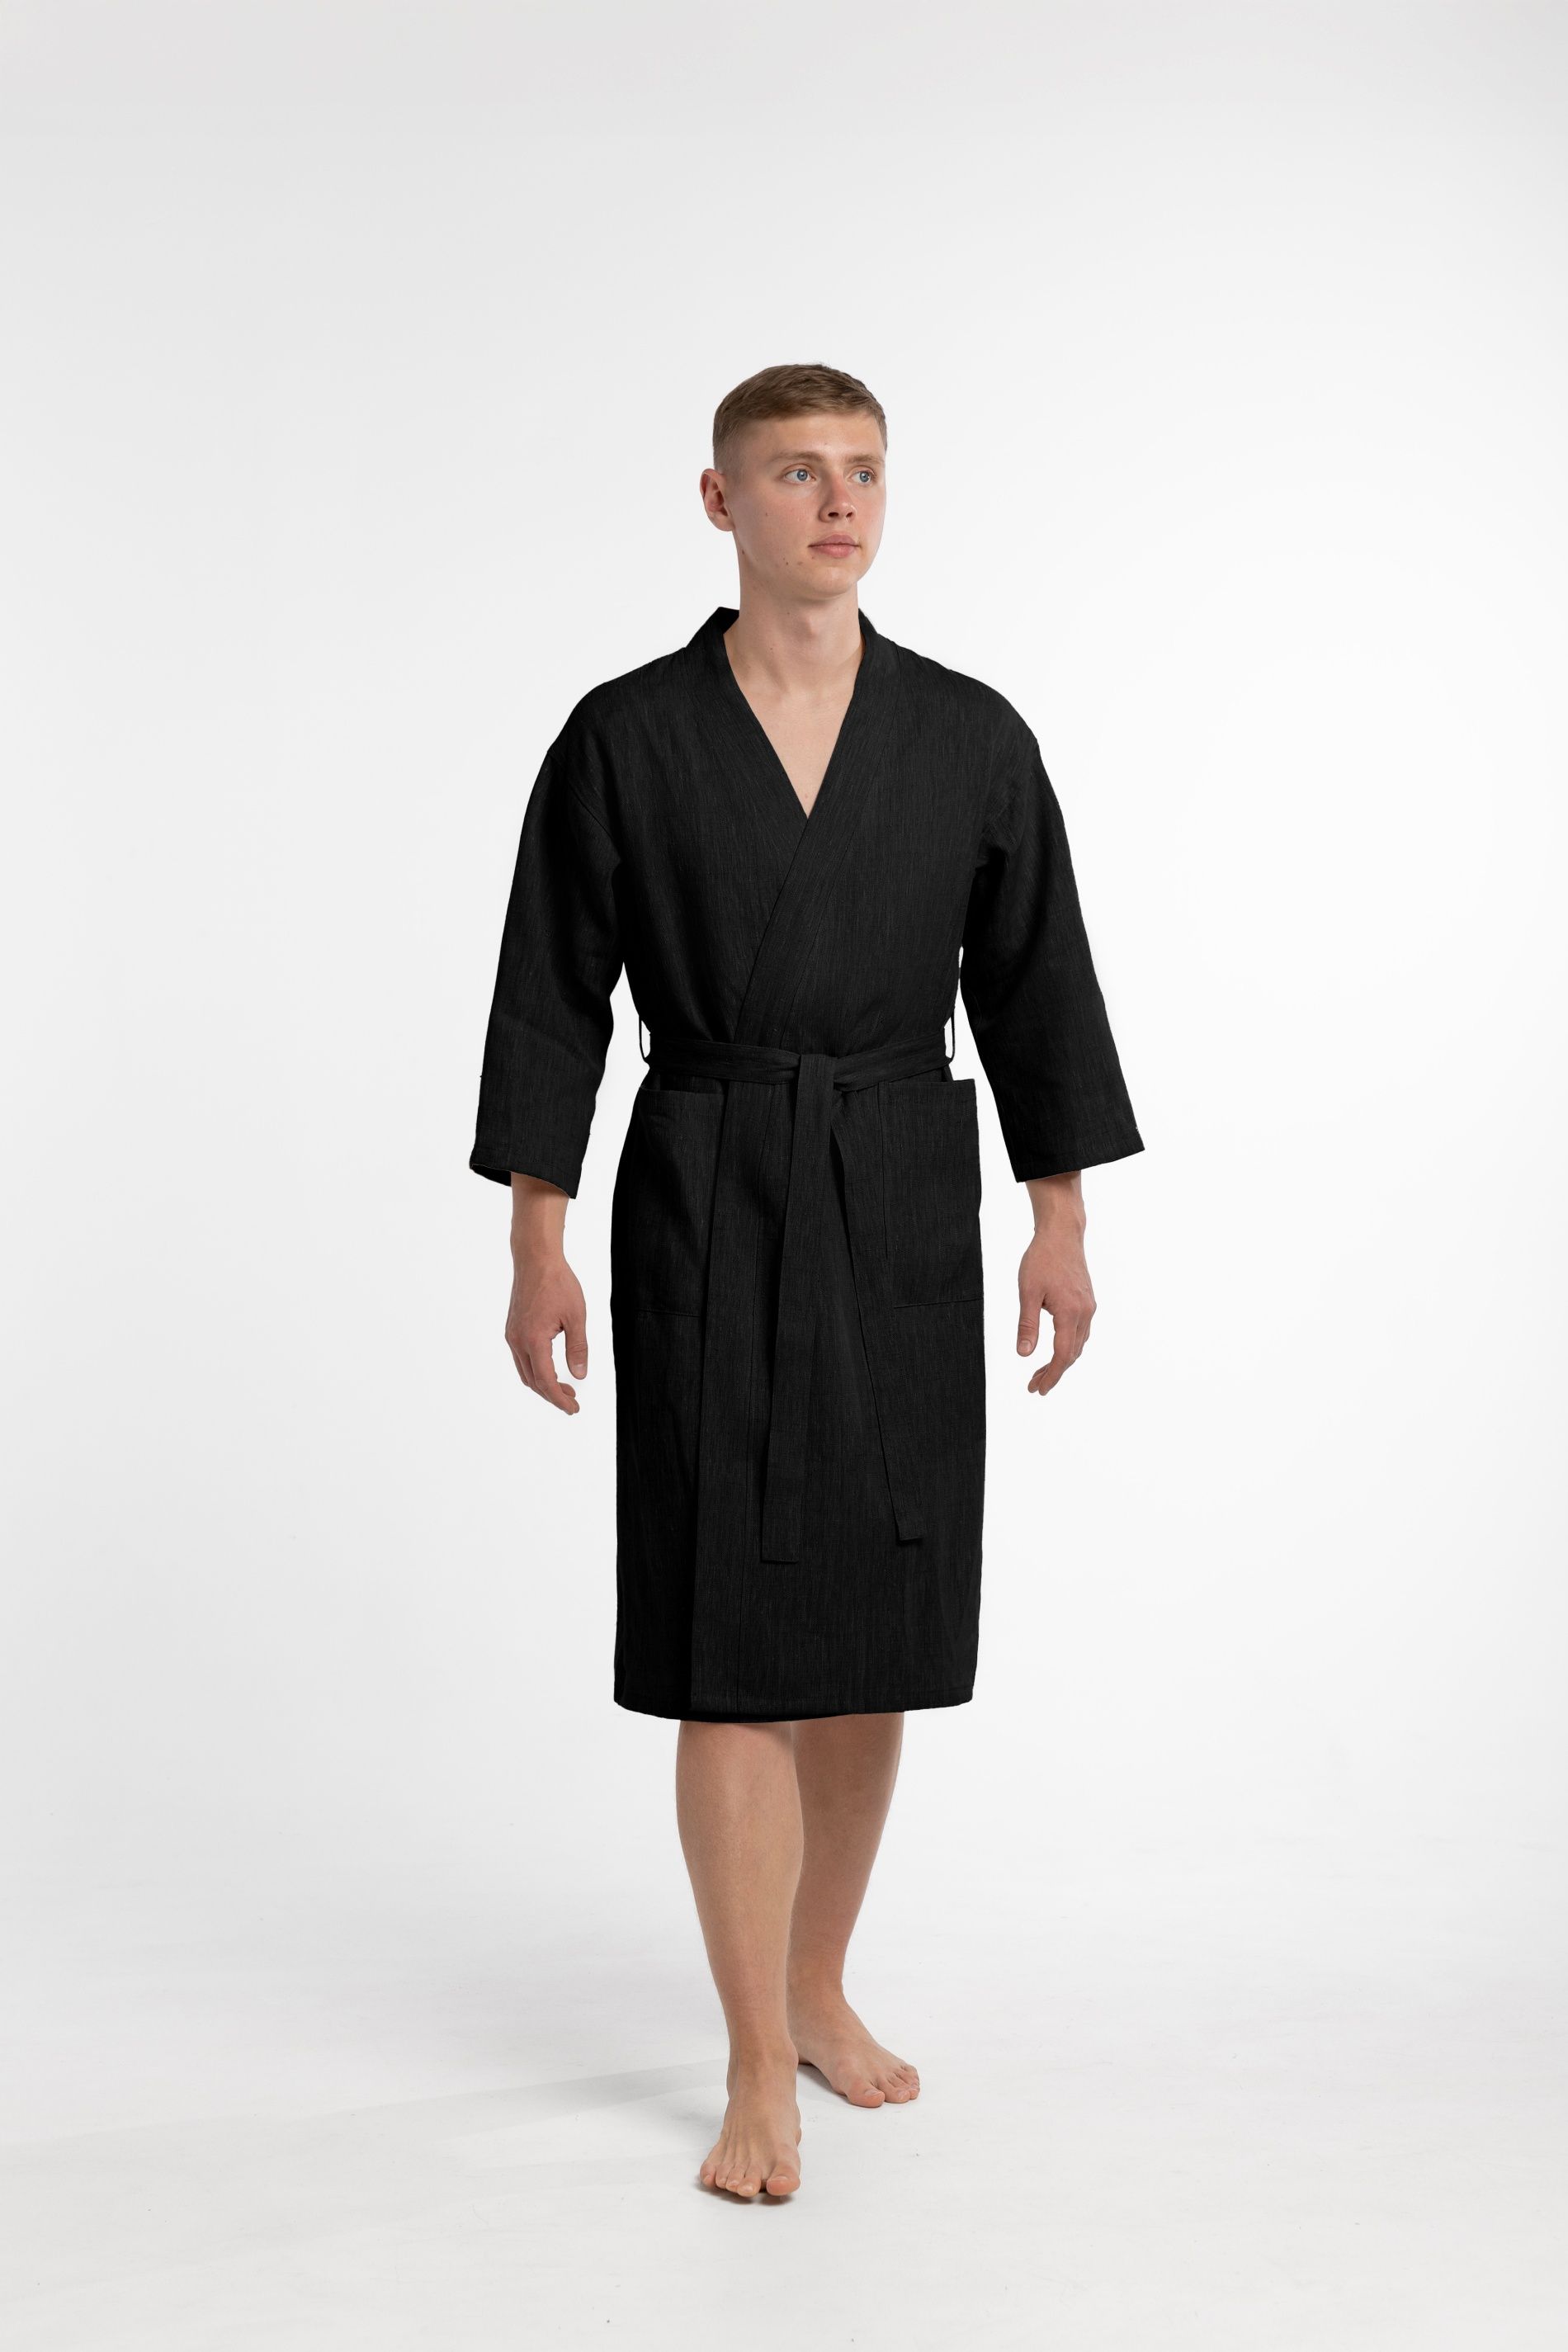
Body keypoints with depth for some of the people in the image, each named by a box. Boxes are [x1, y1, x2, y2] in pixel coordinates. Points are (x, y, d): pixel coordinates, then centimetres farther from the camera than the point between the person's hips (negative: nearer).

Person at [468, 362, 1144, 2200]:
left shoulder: (971, 738, 3)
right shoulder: (625, 738, -3)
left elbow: (1033, 983, 7)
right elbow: (553, 998, -1)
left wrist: (1062, 1221, 4)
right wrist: (537, 1244, -5)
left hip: (903, 1209, 3)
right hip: (705, 1208, -3)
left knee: (876, 1631, 10)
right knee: (733, 1642, -4)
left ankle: (818, 1990, 30)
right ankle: (761, 2072, 5)